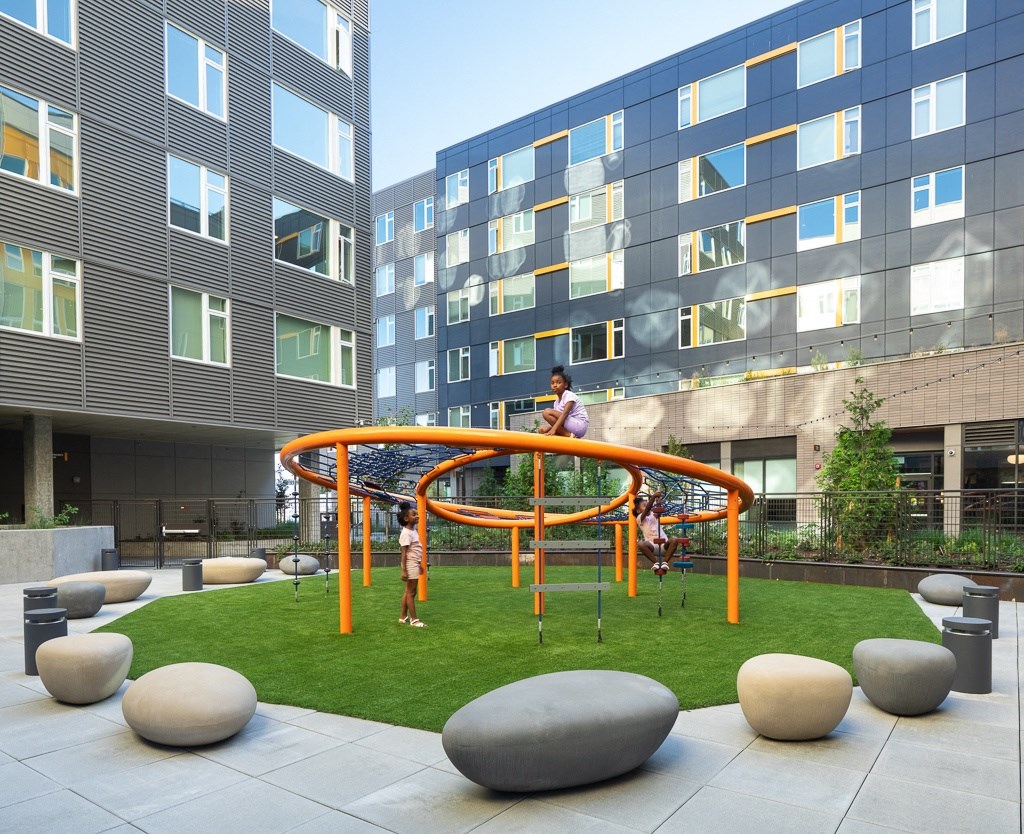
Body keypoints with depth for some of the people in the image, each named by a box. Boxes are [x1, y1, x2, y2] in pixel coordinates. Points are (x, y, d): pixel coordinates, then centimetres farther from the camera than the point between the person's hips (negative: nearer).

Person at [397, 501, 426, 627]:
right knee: (411, 592, -2)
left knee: (408, 591, 14)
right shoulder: (406, 533, -17)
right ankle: (414, 619, 4)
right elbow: (404, 553, -20)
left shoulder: (414, 531, 11)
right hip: (410, 565, -10)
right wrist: (404, 570, -22)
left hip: (414, 564, 10)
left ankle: (403, 617, 22)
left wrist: (419, 565, 23)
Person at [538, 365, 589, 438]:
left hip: (580, 426, -9)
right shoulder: (557, 402, 17)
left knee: (547, 412, -19)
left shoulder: (569, 395, -8)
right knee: (542, 429, 1)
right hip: (570, 426, 9)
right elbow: (557, 419, 9)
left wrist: (553, 429, -36)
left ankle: (569, 435, -19)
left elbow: (565, 414, -24)